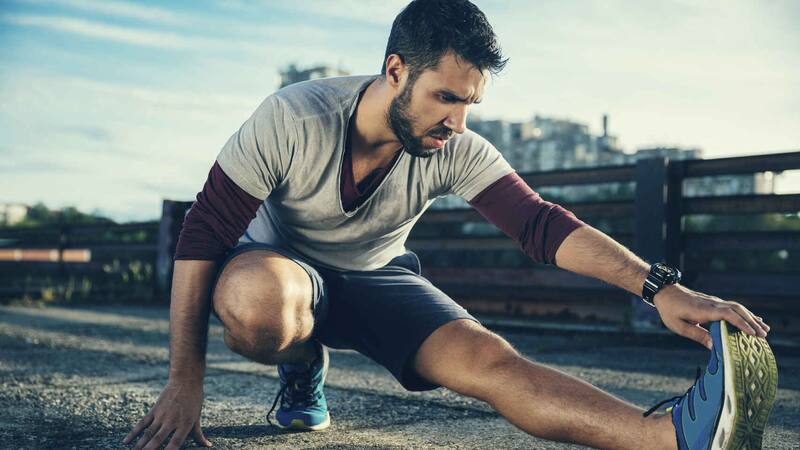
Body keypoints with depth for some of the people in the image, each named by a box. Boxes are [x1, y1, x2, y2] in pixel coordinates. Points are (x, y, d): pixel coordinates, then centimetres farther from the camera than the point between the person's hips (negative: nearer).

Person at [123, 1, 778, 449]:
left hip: (377, 279, 2)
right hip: (278, 265, -1)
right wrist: (185, 381, -23)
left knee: (490, 359, -25)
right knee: (258, 302, -41)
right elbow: (203, 233, -22)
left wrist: (660, 288, -39)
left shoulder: (459, 153, -16)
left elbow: (541, 223, -23)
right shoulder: (294, 120, -27)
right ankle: (303, 368, -6)